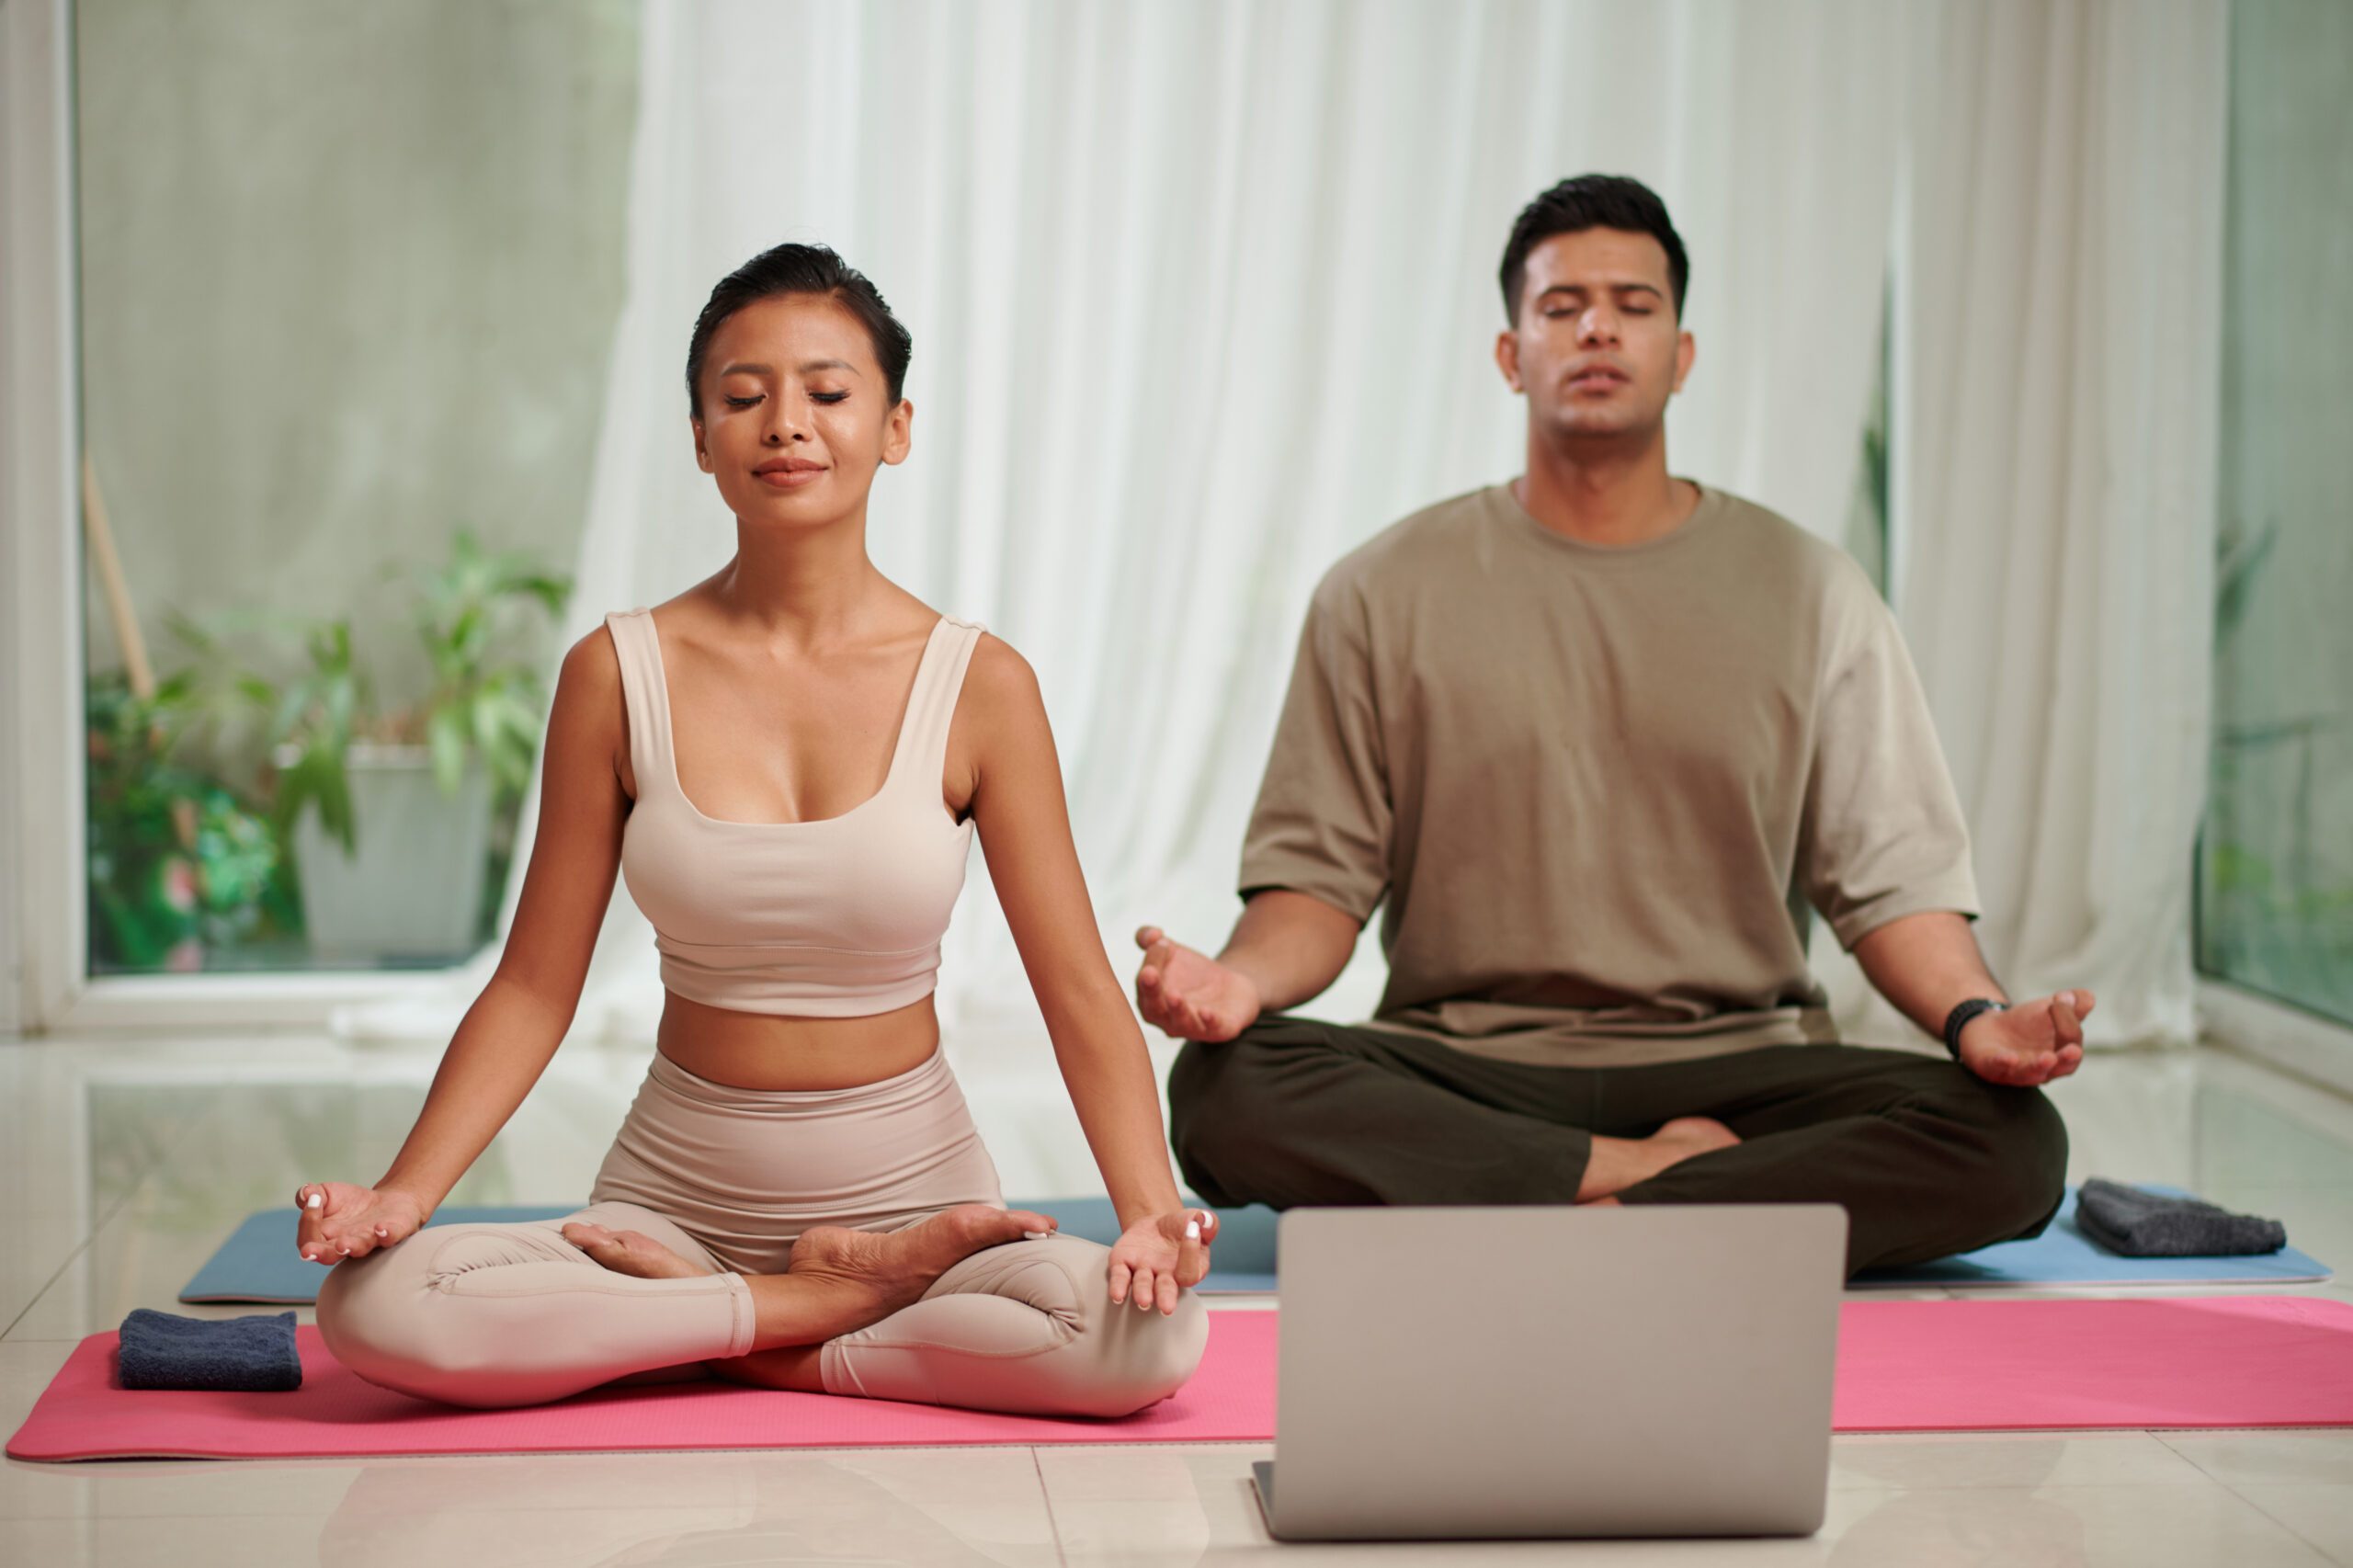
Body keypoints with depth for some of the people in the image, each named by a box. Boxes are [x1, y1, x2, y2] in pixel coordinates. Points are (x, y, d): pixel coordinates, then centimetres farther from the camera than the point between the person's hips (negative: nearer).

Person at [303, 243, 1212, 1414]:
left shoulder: (977, 686, -5)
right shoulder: (618, 675, -3)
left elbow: (1080, 989, -7)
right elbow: (534, 987, 0)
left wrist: (1151, 1213, -23)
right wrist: (402, 1194, -12)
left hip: (910, 1187, -1)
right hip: (677, 1201, 1)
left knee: (1152, 1337, -31)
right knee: (370, 1303, -26)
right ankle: (847, 1300, -11)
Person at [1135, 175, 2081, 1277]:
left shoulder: (1809, 594, 9)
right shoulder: (1384, 594, 7)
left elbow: (1892, 875, 4)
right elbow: (1320, 874, 3)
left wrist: (1975, 1018, -17)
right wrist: (1244, 976, -20)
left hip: (1733, 1060, 1)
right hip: (1463, 1071, 0)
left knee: (2014, 1144, -27)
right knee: (1223, 1092, -31)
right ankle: (1664, 1177, -19)